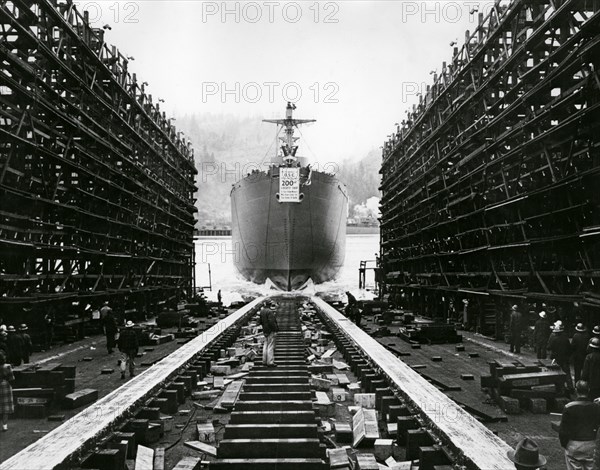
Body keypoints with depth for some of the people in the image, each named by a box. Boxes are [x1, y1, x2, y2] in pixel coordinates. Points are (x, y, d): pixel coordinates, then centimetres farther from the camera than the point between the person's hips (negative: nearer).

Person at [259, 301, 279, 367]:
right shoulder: (270, 312, -18)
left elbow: (261, 321, 19)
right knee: (270, 346, -5)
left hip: (265, 331, 9)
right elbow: (272, 322, -24)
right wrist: (275, 330, -18)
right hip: (270, 332, -9)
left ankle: (264, 361, 23)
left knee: (265, 346, 16)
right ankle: (270, 362, -3)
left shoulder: (262, 311, 11)